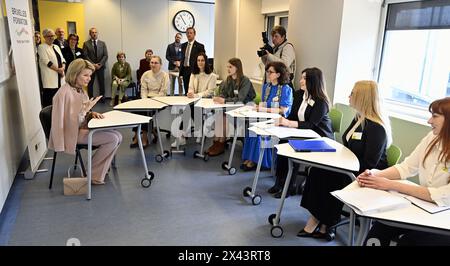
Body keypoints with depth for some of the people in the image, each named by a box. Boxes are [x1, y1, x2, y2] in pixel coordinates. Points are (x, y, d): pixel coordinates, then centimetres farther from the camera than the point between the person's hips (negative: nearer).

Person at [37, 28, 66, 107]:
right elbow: (47, 62, -12)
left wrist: (63, 68, -6)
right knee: (49, 101, -6)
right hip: (50, 77, -6)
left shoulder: (56, 46, 19)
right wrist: (58, 69, -12)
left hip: (59, 77, 6)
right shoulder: (41, 47, -2)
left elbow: (62, 59, 14)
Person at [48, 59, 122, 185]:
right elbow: (70, 122, -19)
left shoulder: (79, 89, 10)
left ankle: (99, 169, 10)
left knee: (118, 136, -3)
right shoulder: (64, 93, -18)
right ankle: (93, 176, -6)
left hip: (83, 127, 9)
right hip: (73, 133, -9)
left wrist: (91, 114, 1)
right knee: (113, 139, -19)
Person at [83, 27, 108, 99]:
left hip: (100, 66, 1)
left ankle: (102, 98, 10)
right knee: (90, 84, 2)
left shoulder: (102, 43, 10)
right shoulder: (86, 44, 4)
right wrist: (93, 64, -14)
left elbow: (105, 55, 2)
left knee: (102, 83, 2)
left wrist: (100, 64, -11)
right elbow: (85, 56, -3)